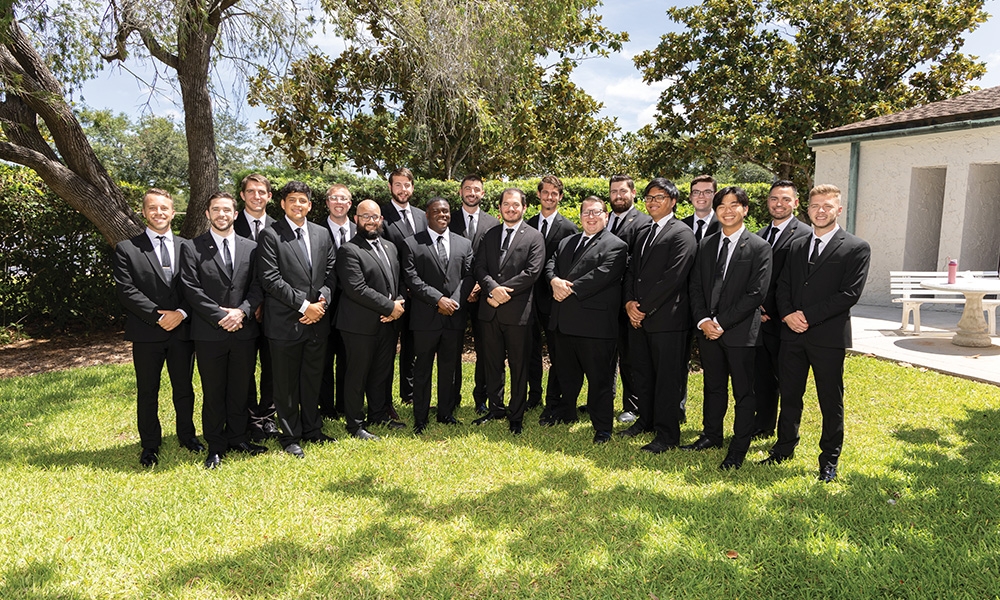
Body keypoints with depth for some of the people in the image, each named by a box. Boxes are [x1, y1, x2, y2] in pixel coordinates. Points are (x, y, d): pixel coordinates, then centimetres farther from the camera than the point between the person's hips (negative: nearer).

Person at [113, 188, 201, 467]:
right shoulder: (127, 249, 0)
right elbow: (126, 290, -8)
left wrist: (181, 313, -13)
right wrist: (158, 316, -15)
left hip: (182, 330, 2)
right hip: (146, 333, -2)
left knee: (184, 388, 14)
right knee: (147, 392, 10)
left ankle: (187, 435, 31)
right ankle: (150, 445, 24)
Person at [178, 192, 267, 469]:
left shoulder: (251, 248, 8)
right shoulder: (192, 248, 0)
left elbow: (258, 286, 3)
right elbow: (192, 289, -7)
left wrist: (241, 311, -12)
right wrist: (220, 316, -14)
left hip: (244, 331, 2)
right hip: (209, 332, -2)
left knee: (240, 389, 12)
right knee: (213, 392, 7)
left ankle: (238, 438, 26)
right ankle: (216, 447, 19)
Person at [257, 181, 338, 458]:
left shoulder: (322, 234, 10)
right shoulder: (271, 235, -6)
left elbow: (330, 273, 9)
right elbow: (271, 280, -13)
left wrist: (322, 301, -8)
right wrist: (304, 305, -16)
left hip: (317, 320, 5)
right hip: (285, 322, -5)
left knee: (313, 379, 16)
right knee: (286, 383, 7)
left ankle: (312, 429, 32)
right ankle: (290, 437, 21)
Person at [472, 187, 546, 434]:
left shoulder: (534, 237, 0)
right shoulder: (490, 235, 13)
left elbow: (532, 272, -11)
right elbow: (480, 267, 4)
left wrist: (504, 291, -15)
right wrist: (493, 287, -15)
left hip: (518, 310, -4)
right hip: (491, 310, 4)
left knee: (519, 366, 5)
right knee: (492, 363, 14)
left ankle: (516, 417, 17)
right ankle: (495, 409, 29)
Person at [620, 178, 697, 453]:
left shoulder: (681, 234, -8)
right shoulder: (645, 234, 19)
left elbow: (673, 278, -16)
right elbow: (632, 270, 16)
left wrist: (644, 307, -14)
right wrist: (629, 302, -1)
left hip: (667, 319, -8)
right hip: (638, 317, 8)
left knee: (667, 378, 0)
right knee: (641, 373, 16)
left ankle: (667, 435, 9)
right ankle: (646, 420, 31)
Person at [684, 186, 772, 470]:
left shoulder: (759, 248, -6)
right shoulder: (706, 244, 10)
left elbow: (756, 293, -12)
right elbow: (695, 286, 8)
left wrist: (722, 323, -16)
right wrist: (702, 320, -7)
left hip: (740, 332, -4)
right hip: (708, 329, 5)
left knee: (743, 392, 6)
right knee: (713, 387, 17)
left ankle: (739, 448, 17)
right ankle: (711, 435, 33)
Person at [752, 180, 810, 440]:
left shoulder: (804, 235, -8)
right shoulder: (760, 236, 15)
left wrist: (769, 309, -15)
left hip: (783, 321, -7)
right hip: (760, 319, 7)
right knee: (761, 377, 15)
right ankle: (763, 427, 29)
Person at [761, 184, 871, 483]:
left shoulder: (856, 248, -3)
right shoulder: (797, 246, 14)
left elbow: (850, 293, -12)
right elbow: (783, 286, 10)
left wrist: (808, 316, -15)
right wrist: (788, 314, -9)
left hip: (828, 336, -4)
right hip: (793, 334, 5)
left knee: (831, 402, 7)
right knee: (789, 395, 14)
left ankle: (829, 461, 21)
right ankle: (784, 448, 30)